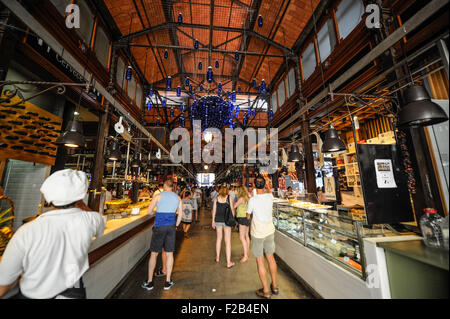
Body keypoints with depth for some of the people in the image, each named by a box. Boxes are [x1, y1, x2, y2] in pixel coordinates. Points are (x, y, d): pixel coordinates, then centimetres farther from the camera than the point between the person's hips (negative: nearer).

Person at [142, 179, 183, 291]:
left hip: (159, 227, -2)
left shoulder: (158, 196, -7)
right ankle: (168, 282, 25)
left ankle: (149, 282, 26)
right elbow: (180, 214, 6)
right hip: (171, 226, 3)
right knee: (169, 253, 13)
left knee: (153, 254, 14)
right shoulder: (178, 198, 2)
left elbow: (149, 211, -3)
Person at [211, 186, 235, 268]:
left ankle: (217, 257, 35)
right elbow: (232, 209, -3)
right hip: (227, 219, -3)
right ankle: (228, 262, 11)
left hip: (218, 220, 3)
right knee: (228, 241, 5)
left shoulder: (216, 198, 2)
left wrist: (213, 221, 13)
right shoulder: (229, 197, -4)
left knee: (219, 238, 20)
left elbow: (214, 209, 5)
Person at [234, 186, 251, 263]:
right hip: (247, 218, 9)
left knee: (242, 237, -4)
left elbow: (234, 206, -14)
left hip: (243, 218, -9)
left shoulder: (241, 198, -17)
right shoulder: (247, 198, 8)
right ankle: (247, 252, 29)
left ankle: (245, 256, -1)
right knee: (246, 235, 18)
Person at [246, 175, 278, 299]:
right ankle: (274, 286, 38)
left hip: (257, 233, -5)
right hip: (269, 231, 5)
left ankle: (266, 291, 25)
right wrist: (267, 186, 34)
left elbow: (248, 216, -6)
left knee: (260, 261, 11)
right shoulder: (270, 197, -10)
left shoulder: (252, 200, -21)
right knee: (270, 257, 21)